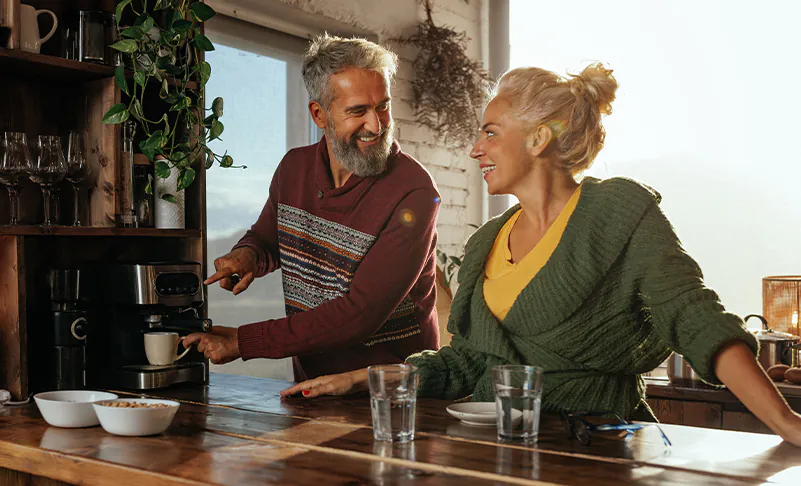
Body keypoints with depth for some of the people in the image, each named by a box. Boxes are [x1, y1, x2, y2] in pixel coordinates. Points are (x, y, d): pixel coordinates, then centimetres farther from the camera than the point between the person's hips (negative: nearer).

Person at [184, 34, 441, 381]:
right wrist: (247, 255, -3)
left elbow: (360, 314, -21)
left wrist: (242, 341, -18)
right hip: (311, 388, 6)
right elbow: (265, 236, 22)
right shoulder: (295, 168, 3)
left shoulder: (413, 192, -17)